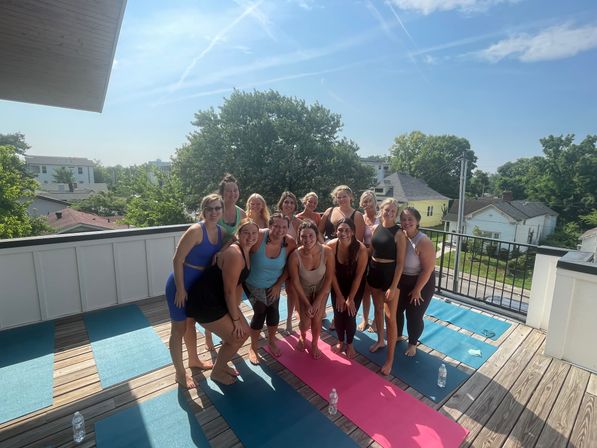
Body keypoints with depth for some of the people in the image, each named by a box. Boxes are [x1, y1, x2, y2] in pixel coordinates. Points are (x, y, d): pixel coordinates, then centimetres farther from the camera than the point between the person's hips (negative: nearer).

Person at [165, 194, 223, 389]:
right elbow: (177, 260, -23)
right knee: (179, 329, 8)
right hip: (180, 285, -7)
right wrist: (180, 289, -21)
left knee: (191, 323, 25)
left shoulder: (221, 232, -2)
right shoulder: (196, 230, -24)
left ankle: (193, 360, 45)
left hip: (198, 285, 7)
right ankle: (180, 373, 26)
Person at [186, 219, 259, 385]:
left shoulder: (246, 251, 2)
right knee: (235, 337, 0)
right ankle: (216, 372, 26)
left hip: (220, 299, 9)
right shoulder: (234, 254, -28)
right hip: (204, 301, -9)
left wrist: (236, 311, 4)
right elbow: (229, 291, -23)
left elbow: (238, 284, 7)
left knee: (244, 332, 12)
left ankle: (222, 363, 35)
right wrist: (236, 319, -13)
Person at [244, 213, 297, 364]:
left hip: (273, 285, 3)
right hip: (253, 284, -3)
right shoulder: (258, 237, -33)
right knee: (260, 312, -2)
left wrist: (278, 285, -7)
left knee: (273, 310, 9)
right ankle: (253, 347, 25)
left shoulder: (290, 243, -22)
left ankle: (271, 341, 39)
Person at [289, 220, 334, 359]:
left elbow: (329, 277, -15)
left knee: (316, 319, -6)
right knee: (305, 323, -3)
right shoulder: (295, 256, -32)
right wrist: (307, 303, -12)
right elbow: (295, 282, -17)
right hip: (304, 290, 0)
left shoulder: (327, 251, -29)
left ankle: (314, 344, 28)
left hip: (321, 289, 1)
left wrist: (318, 301, -13)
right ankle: (302, 337, 36)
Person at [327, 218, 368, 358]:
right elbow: (332, 273, -14)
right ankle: (340, 342, 32)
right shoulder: (331, 246, -24)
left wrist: (350, 298, -12)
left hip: (356, 286, -2)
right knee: (338, 314, 5)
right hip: (337, 285, 2)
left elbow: (358, 276, -18)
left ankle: (350, 344, 28)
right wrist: (339, 295, -10)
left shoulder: (361, 249, -28)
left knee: (350, 316, 0)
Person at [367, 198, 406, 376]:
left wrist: (393, 286, -17)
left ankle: (390, 358, 14)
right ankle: (380, 340, 43)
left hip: (390, 275, -5)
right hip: (374, 272, 6)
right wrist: (367, 273, 8)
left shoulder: (399, 234, -13)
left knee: (390, 317, 1)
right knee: (378, 310, 21)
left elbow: (400, 263, -13)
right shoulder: (375, 228, 2)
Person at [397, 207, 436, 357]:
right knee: (396, 310, 17)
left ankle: (412, 344, 36)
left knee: (414, 316, 8)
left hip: (421, 283, -5)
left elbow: (428, 269, -22)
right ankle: (398, 336, 45)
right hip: (402, 282, 6)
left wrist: (417, 289, -16)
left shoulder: (424, 242, -25)